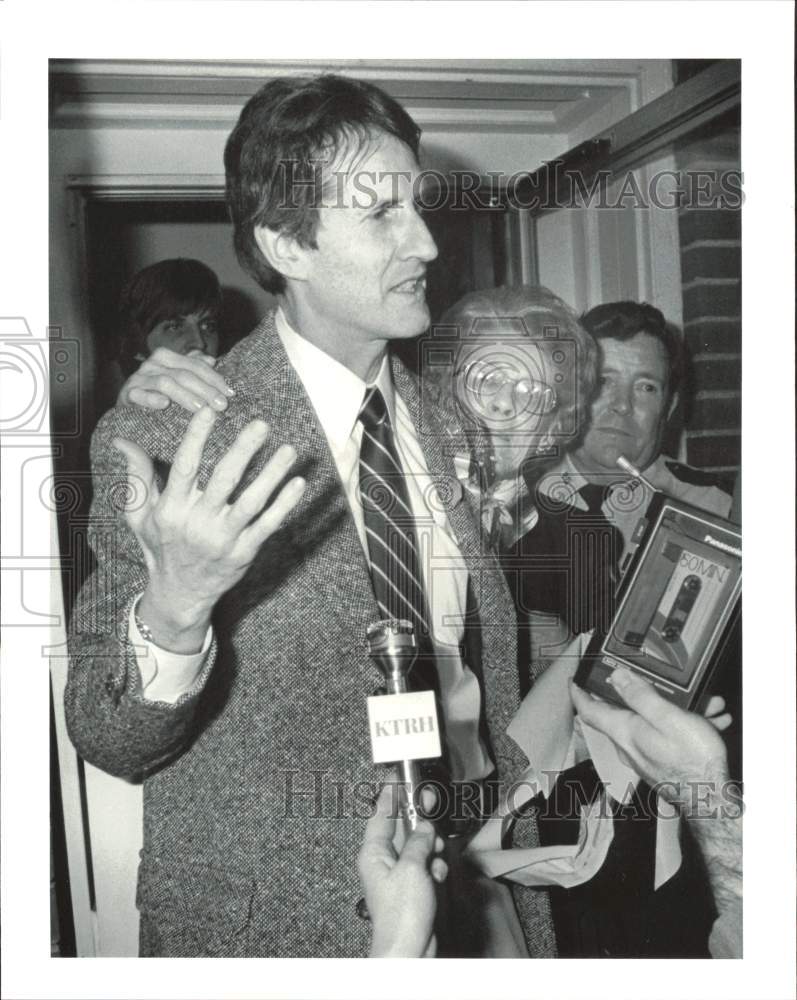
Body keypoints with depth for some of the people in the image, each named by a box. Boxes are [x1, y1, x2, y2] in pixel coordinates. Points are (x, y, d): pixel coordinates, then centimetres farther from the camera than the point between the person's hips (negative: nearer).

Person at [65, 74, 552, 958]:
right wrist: (171, 611, -34)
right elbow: (104, 741, -14)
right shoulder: (160, 443, -16)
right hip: (266, 922, -4)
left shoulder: (451, 428, -1)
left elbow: (484, 686, 8)